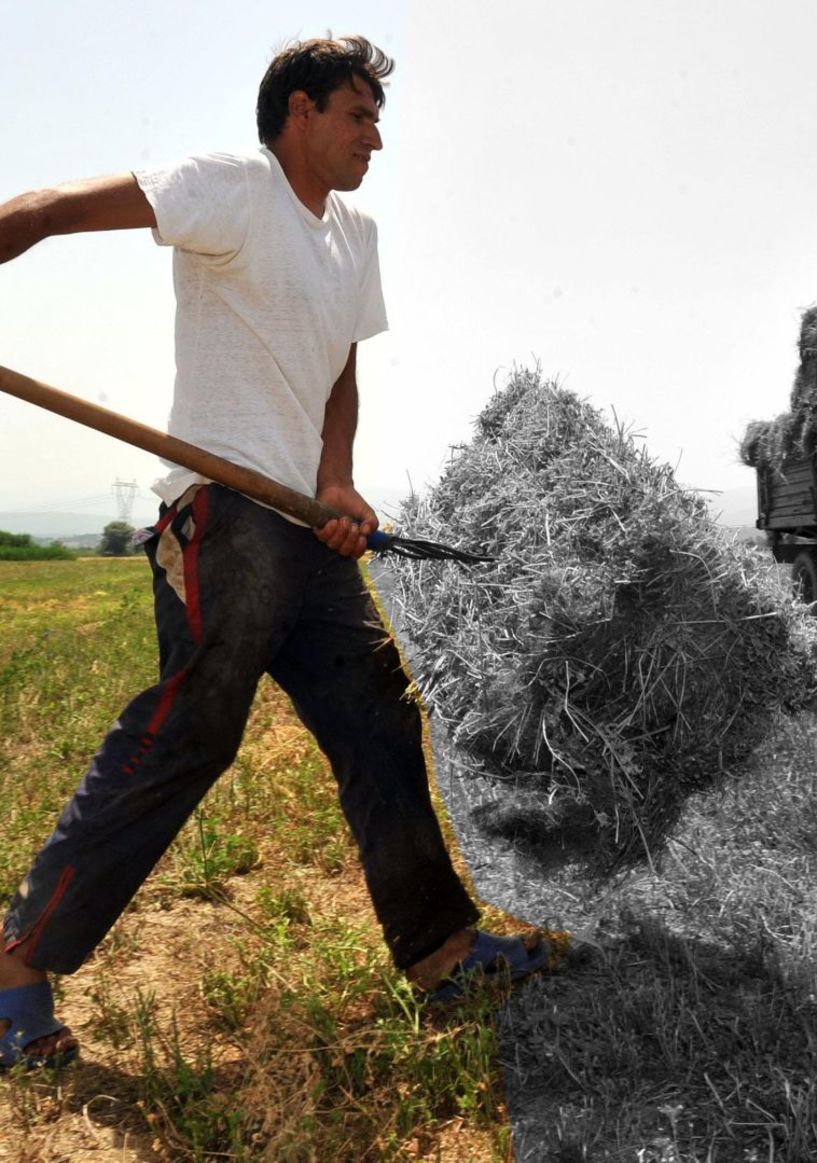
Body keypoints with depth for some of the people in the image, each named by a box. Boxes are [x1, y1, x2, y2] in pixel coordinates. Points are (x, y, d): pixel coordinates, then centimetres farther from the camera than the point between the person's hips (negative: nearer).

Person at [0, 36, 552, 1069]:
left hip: (310, 523, 9)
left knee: (378, 720, 7)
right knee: (183, 734, -11)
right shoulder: (234, 186, -4)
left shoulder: (356, 236, 21)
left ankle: (439, 950, 19)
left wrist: (336, 482, 2)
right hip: (224, 515, -8)